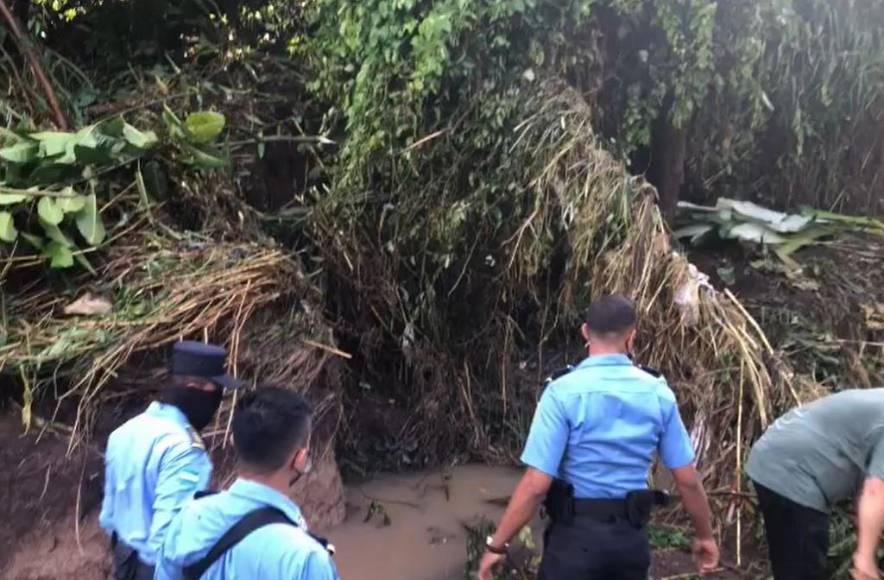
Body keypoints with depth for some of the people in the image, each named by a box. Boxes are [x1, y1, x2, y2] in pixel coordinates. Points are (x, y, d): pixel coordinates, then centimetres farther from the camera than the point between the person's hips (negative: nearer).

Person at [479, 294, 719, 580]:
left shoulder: (564, 391, -16)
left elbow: (536, 483, -19)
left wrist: (496, 544, -9)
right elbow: (687, 479, 1)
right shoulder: (658, 393, -3)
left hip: (577, 535, -4)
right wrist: (705, 535, 17)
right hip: (632, 536, 4)